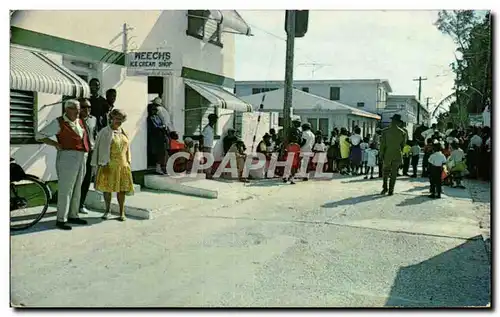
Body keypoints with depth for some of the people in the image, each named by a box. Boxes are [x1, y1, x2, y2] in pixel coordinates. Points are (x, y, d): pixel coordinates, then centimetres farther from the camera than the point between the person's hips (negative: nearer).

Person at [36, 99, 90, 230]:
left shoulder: (80, 122, 14)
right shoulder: (59, 122, -5)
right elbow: (40, 135, -3)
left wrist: (88, 148, 16)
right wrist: (56, 144, -11)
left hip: (82, 158, 7)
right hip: (68, 157, -7)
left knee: (77, 189, 14)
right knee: (65, 189, -6)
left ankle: (73, 215, 24)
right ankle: (61, 219, 1)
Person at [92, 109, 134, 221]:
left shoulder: (123, 132, 13)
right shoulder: (105, 132, -4)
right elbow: (99, 149, -6)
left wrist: (128, 163, 12)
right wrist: (102, 164, -12)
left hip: (122, 165, 4)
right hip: (108, 165, -4)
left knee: (122, 189, 3)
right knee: (107, 187, 5)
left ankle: (122, 212, 11)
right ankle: (107, 210, 23)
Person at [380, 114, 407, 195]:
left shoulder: (385, 131, -8)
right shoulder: (402, 133, -2)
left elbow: (382, 144, -7)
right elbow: (403, 145, 5)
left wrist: (381, 154, 0)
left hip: (387, 155, -1)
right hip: (397, 156, 1)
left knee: (385, 172, 16)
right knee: (394, 173, 7)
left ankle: (385, 188, 10)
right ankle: (391, 191, 8)